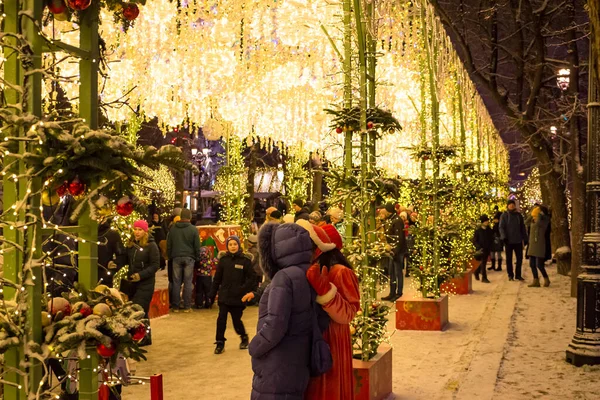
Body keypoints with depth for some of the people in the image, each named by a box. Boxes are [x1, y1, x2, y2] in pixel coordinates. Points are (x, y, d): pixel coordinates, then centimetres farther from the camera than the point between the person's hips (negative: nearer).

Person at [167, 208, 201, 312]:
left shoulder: (173, 229, 4)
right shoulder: (193, 229, -4)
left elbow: (168, 245, 9)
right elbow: (197, 246, -2)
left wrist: (169, 256, 17)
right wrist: (197, 258, 8)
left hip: (176, 258, 2)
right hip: (189, 258, -2)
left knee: (176, 282, 6)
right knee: (188, 282, 2)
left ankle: (175, 306, 8)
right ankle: (187, 306, 3)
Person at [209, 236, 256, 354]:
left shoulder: (245, 260, -5)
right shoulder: (223, 259, 2)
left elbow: (252, 278, -3)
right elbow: (217, 278, 7)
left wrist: (243, 289, -16)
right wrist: (212, 294, 7)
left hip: (238, 298, -2)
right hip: (224, 296, 2)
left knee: (237, 320, 6)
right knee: (221, 319, -4)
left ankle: (244, 337, 34)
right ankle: (220, 343, 11)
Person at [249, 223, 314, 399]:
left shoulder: (284, 277, -19)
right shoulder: (306, 275, 7)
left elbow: (275, 325, -24)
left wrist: (254, 347, -9)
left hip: (278, 370, -8)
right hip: (296, 366, 8)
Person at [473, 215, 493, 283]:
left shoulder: (489, 230, 3)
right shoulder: (478, 231, -7)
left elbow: (491, 239, 12)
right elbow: (474, 241, -5)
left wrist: (490, 247, 1)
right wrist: (479, 247, -16)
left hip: (487, 249, 4)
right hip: (481, 249, -4)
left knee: (484, 263, 12)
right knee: (483, 263, -7)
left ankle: (476, 272, 36)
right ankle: (484, 278, -2)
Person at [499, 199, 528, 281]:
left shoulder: (519, 215, 10)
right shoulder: (504, 216, 0)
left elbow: (523, 228, 14)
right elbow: (501, 227, -6)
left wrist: (525, 238, 10)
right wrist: (504, 237, -19)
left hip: (518, 240, 3)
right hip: (509, 241, -3)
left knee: (520, 258, 3)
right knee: (509, 258, 4)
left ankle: (518, 275, 14)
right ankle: (510, 275, 13)